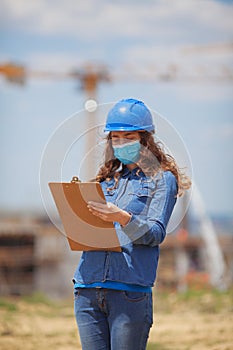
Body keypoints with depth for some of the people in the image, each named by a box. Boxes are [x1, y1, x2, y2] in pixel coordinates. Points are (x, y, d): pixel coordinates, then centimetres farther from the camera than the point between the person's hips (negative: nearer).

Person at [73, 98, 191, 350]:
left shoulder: (161, 178, 5)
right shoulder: (107, 178, 21)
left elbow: (156, 233, -8)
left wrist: (123, 218, -24)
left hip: (131, 289, -5)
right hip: (88, 287, 5)